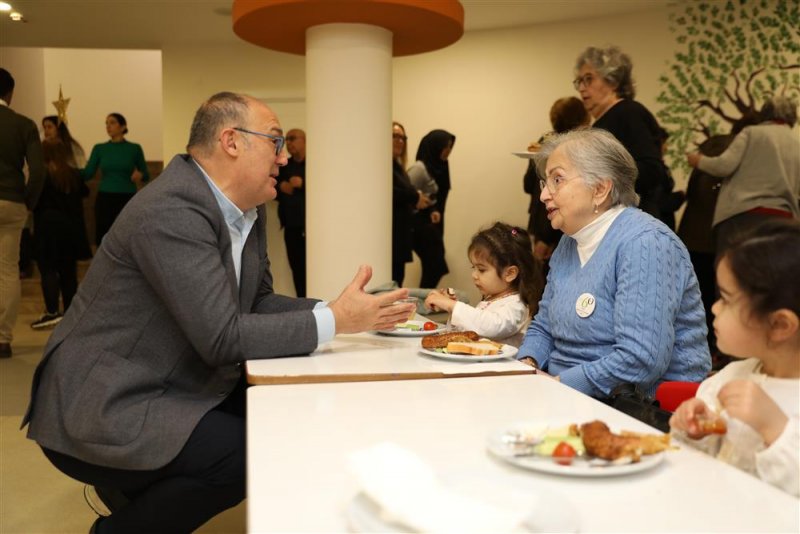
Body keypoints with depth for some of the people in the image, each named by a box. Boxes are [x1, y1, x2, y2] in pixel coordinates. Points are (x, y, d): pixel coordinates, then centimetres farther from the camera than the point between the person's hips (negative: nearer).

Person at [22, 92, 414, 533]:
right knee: (248, 456, -23)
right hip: (101, 412, -9)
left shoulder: (249, 210, 4)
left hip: (169, 388, 10)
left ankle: (140, 489, 20)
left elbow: (257, 301, 10)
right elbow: (223, 337, -27)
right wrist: (334, 322, -22)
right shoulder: (169, 214, -25)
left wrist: (333, 310, -6)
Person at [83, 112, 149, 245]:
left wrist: (140, 175, -16)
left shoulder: (134, 148, 2)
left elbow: (146, 175, 6)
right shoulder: (99, 148, 6)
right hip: (105, 199, 2)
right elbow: (87, 174, -1)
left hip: (128, 200, -2)